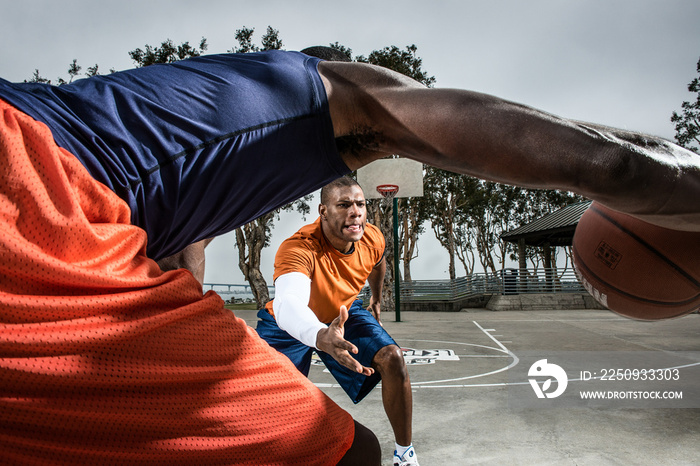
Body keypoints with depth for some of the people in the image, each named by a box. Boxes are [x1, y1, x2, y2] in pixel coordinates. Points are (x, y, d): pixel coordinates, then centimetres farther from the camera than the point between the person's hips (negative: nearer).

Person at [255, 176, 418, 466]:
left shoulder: (373, 239, -20)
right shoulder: (298, 248, -39)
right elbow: (287, 303, -58)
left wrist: (376, 299, 21)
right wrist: (321, 337, -78)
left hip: (345, 314, 4)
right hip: (290, 326, -3)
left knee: (392, 358, -17)